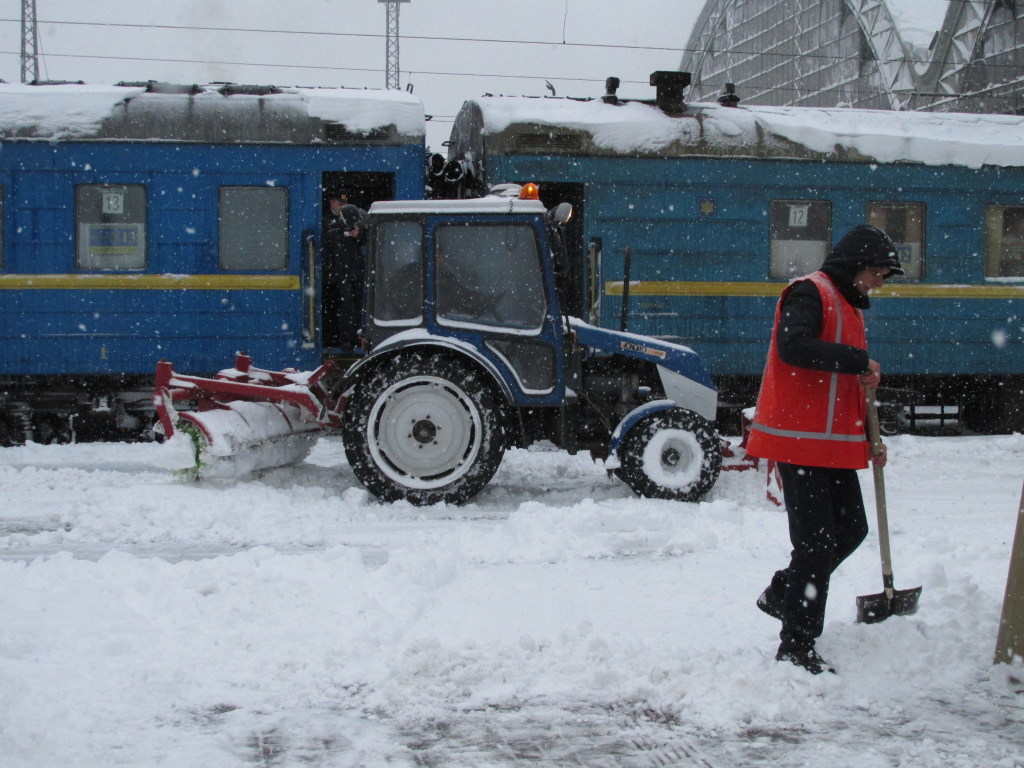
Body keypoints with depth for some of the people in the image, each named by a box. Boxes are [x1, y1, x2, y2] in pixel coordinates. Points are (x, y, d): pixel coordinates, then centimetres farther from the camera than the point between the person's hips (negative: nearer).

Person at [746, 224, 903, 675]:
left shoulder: (849, 305, 22)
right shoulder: (810, 293, -9)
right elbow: (793, 346, -29)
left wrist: (869, 434, 17)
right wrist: (859, 361, -24)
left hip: (835, 444, 10)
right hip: (800, 441, -10)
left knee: (851, 529, 12)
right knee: (817, 543, -8)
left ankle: (781, 595, 29)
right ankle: (796, 648, 2)